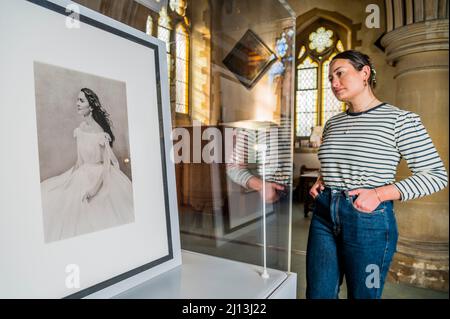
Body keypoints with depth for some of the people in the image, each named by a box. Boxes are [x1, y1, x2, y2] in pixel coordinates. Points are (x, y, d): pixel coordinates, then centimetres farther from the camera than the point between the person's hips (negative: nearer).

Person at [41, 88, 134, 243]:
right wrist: (75, 171, 8)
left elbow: (106, 165, -16)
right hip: (83, 173, 7)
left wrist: (93, 188, -19)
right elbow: (80, 158, 12)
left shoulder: (101, 133, -19)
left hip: (102, 176, -7)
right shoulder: (79, 130, 1)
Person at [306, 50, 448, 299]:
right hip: (324, 216, 5)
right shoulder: (332, 123, 10)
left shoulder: (400, 119, -6)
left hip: (369, 220, -4)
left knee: (363, 295, 15)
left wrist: (379, 194, -17)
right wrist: (319, 183, 3)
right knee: (317, 293, 14)